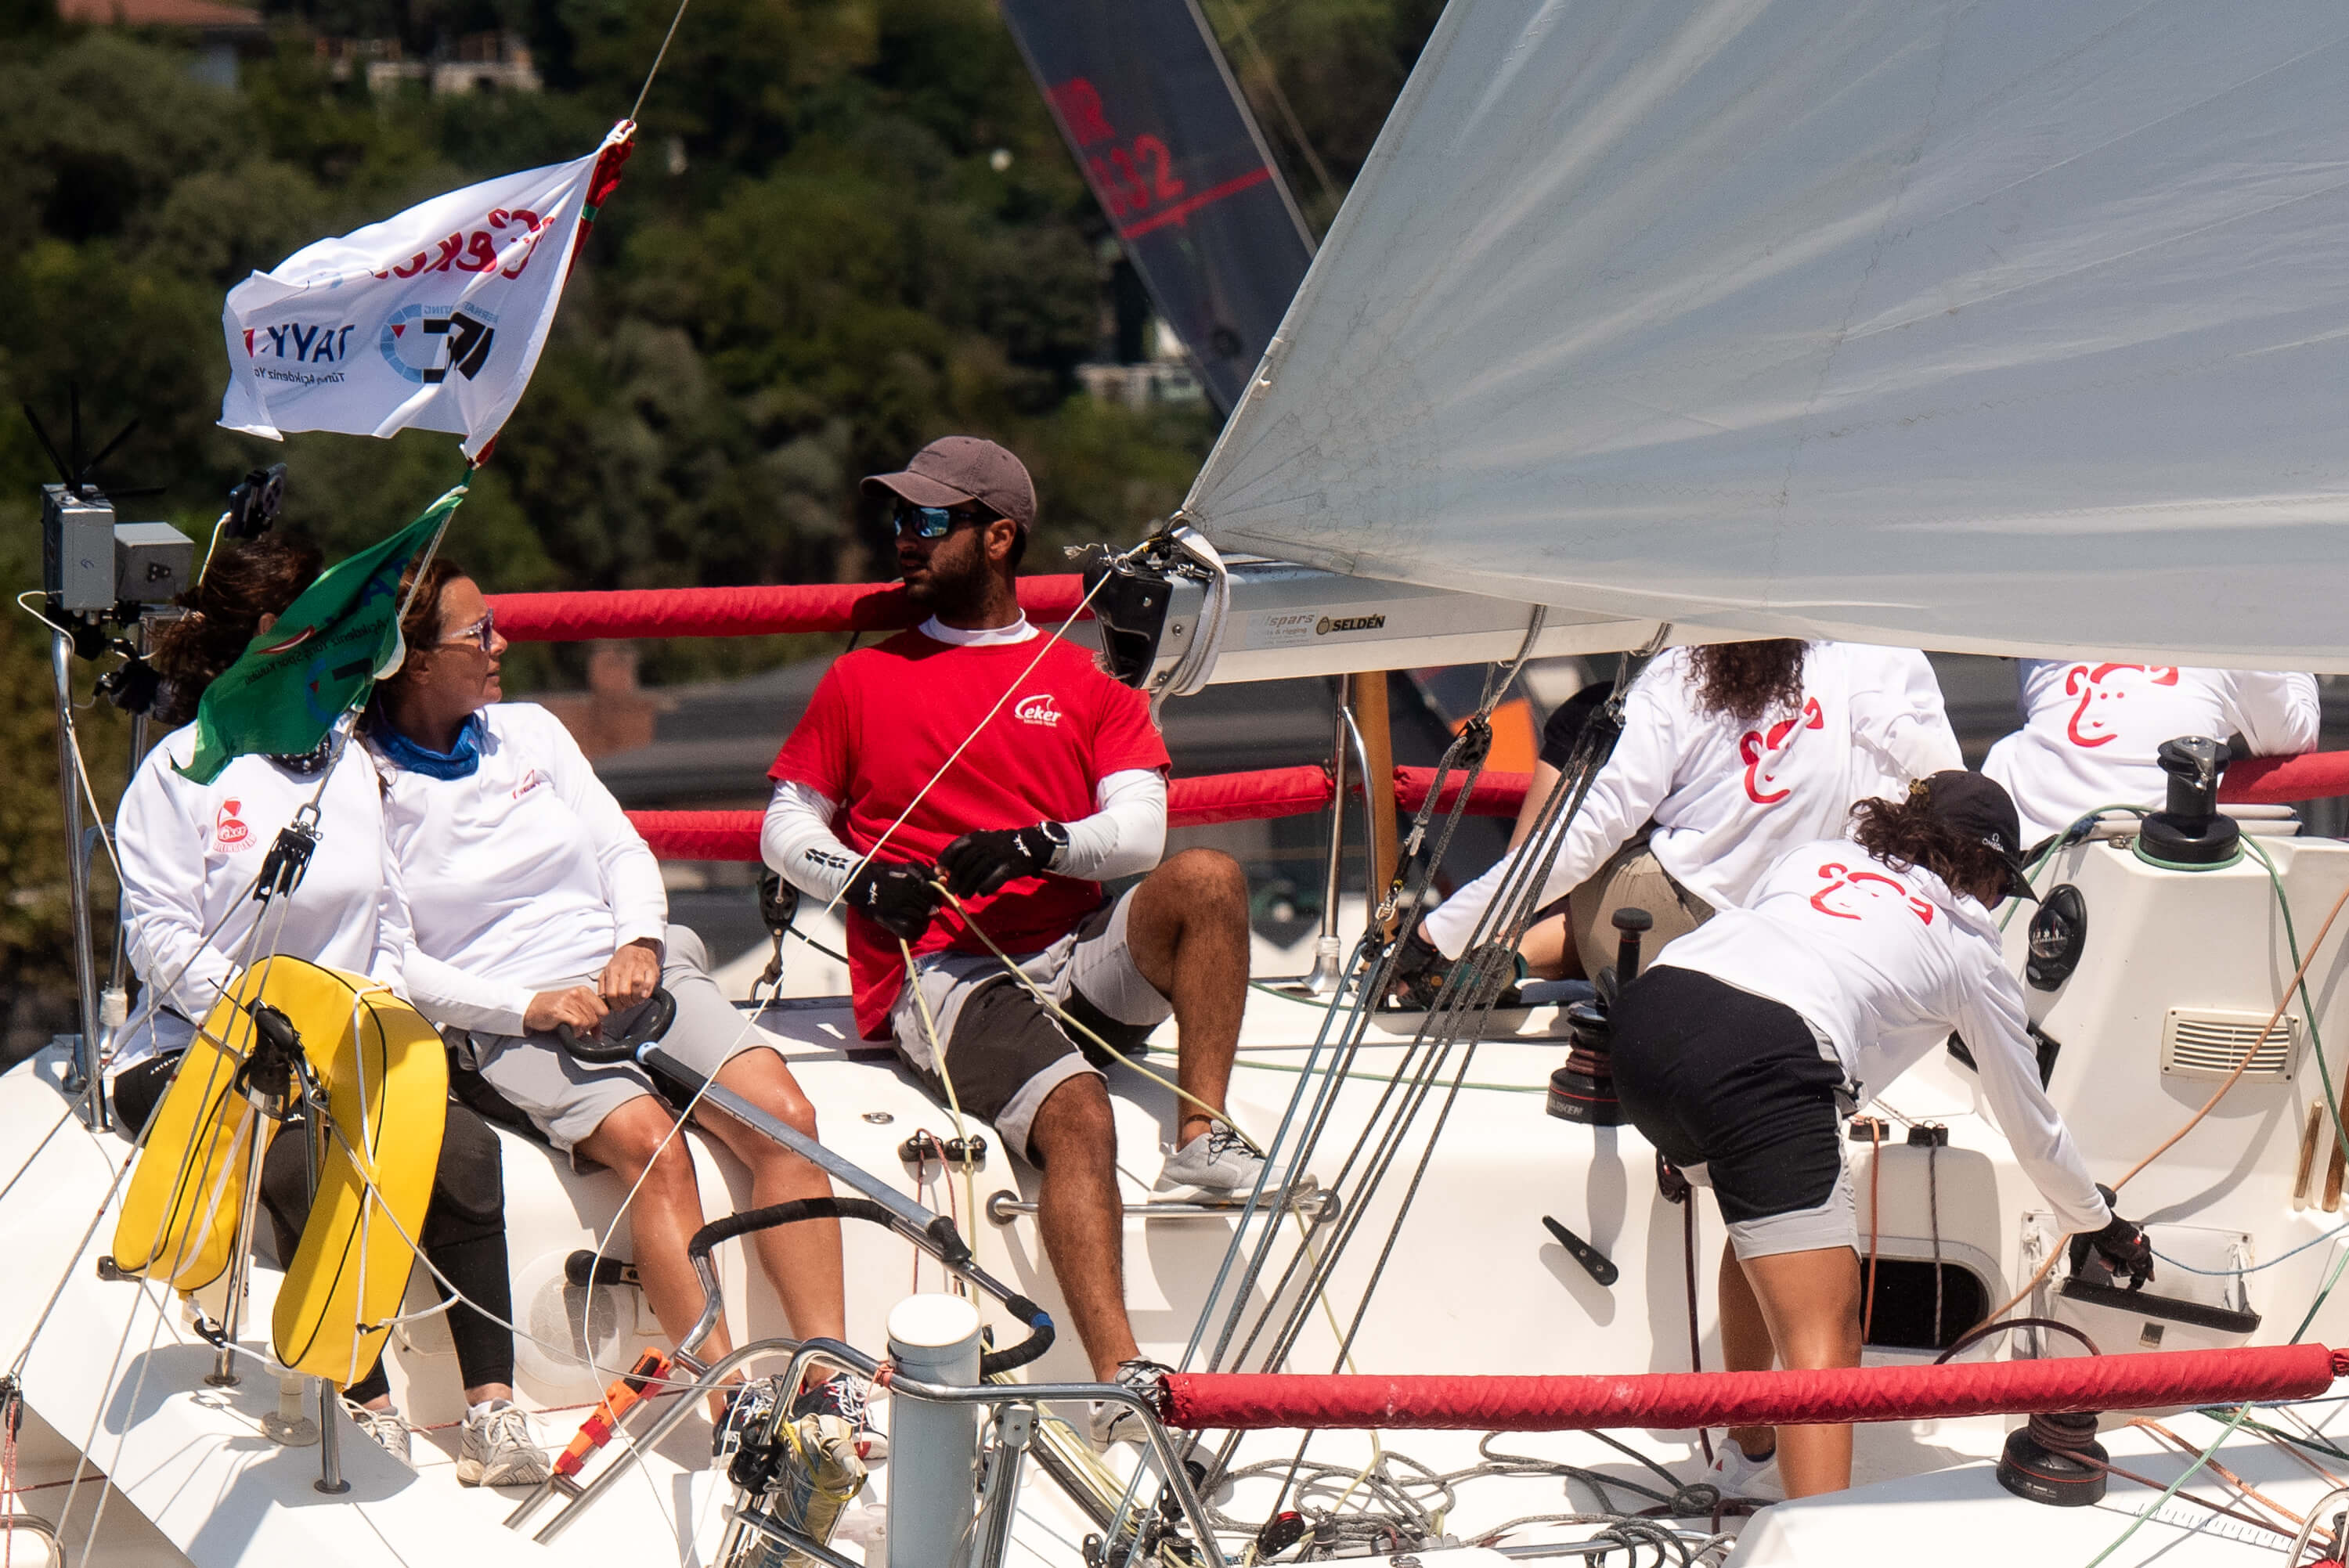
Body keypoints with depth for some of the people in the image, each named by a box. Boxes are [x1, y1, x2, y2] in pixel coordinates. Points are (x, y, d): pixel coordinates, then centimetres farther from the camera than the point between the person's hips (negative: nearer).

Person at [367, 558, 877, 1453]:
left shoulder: (527, 731, 14)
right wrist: (531, 1006, -18)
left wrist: (638, 945, -6)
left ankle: (826, 1377, -23)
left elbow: (624, 850, 15)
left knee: (783, 1115, -21)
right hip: (505, 1024, -5)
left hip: (630, 973, 5)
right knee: (650, 1144, -33)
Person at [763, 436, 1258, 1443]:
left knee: (1207, 880, -27)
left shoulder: (1086, 680, 18)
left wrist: (1037, 844, -16)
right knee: (1075, 1112, -31)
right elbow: (785, 829, 18)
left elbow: (1140, 830, 5)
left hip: (1074, 963, 3)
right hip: (940, 979, -3)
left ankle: (1202, 1136, -23)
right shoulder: (863, 680, 19)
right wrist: (861, 879, -4)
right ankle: (1119, 1380, -41)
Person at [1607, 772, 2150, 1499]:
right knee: (1825, 1340, -9)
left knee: (1762, 1225, 34)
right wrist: (2102, 1225, 50)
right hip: (1768, 1062, -6)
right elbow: (2030, 1124, 34)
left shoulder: (1816, 856, 33)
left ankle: (1745, 1449, 47)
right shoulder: (1969, 948, 24)